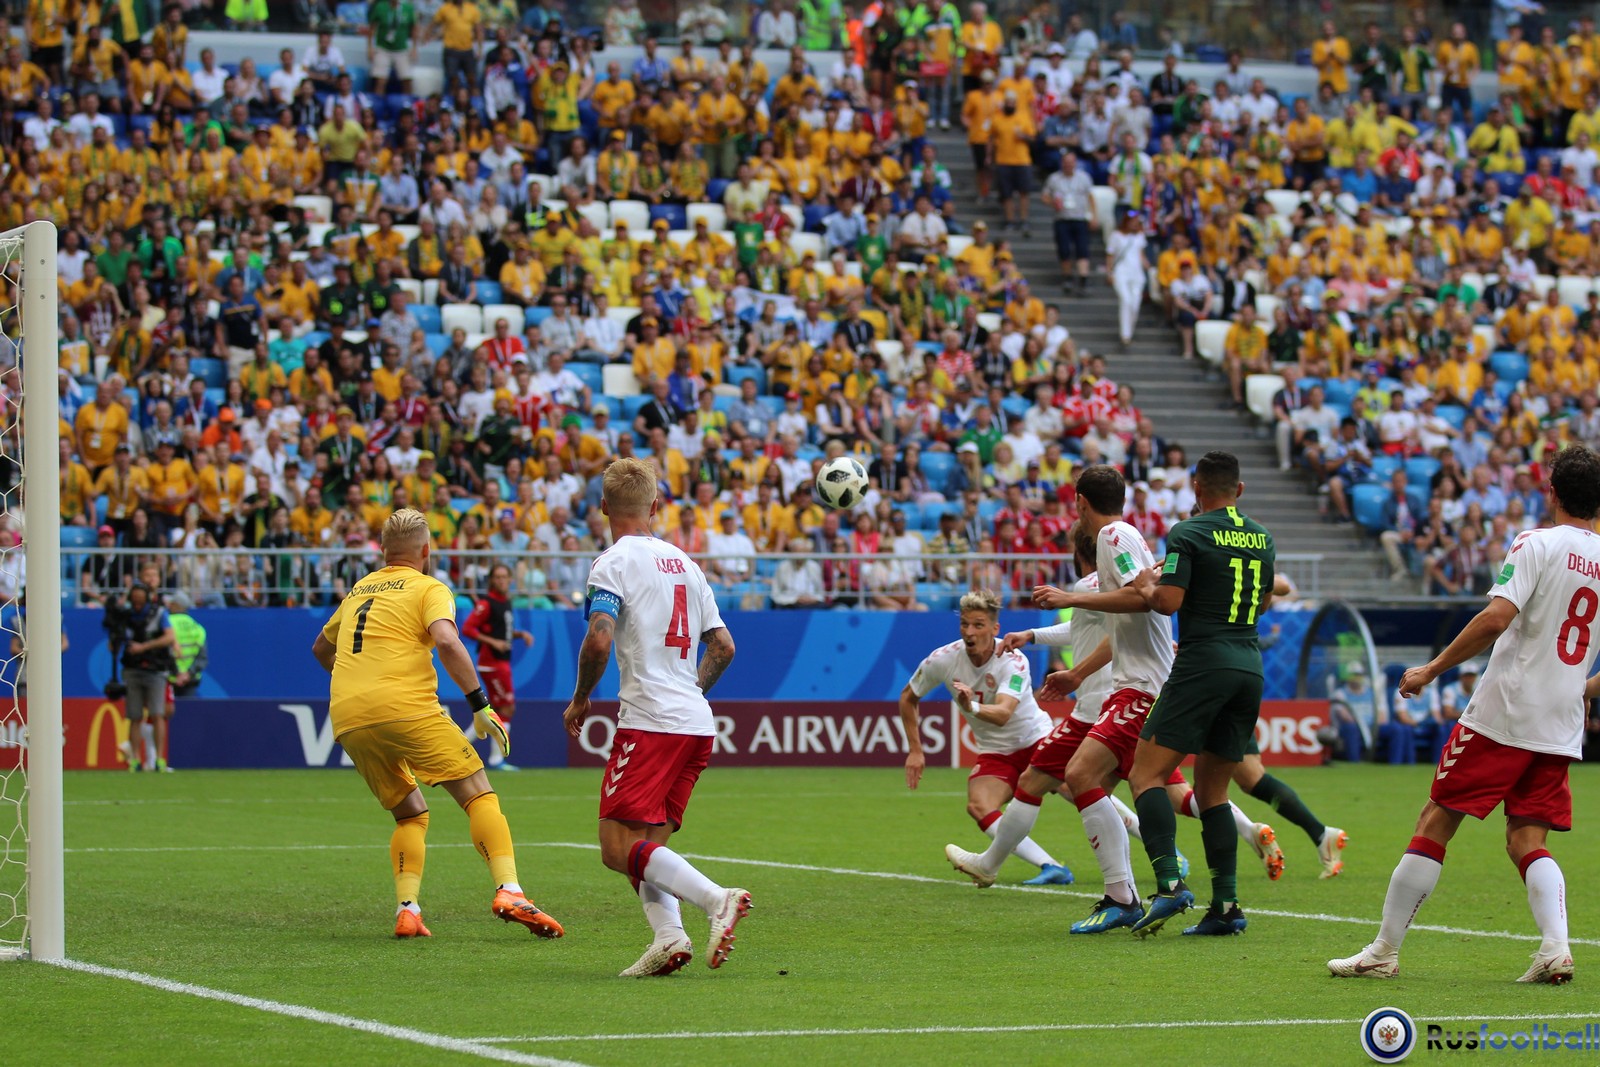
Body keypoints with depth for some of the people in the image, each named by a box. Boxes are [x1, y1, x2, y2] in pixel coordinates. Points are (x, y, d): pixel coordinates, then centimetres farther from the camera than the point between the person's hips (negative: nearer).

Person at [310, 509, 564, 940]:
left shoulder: (357, 591, 24)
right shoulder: (429, 588, 6)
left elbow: (321, 649, 39)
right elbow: (447, 642, -13)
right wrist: (481, 705, -9)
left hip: (347, 721, 6)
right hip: (406, 707, -6)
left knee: (411, 815, 19)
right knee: (479, 795, -3)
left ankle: (406, 909, 0)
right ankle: (509, 892, -21)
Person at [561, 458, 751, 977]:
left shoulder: (614, 563, -4)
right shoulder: (683, 562, 18)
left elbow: (599, 640, -18)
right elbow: (723, 646, 19)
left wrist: (580, 699, -2)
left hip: (650, 721, -8)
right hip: (697, 725, 8)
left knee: (619, 846, -10)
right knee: (648, 844, 11)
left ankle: (716, 899, -27)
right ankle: (668, 934, -11)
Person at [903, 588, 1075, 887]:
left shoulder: (1013, 661, -22)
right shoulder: (943, 660, -11)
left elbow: (1003, 714, -38)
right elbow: (908, 697, 7)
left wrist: (972, 707, -57)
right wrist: (915, 750, 5)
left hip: (1036, 737, -3)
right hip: (995, 752, 3)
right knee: (978, 807, -26)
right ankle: (1052, 868, -34)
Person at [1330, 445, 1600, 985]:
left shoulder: (1537, 544, -8)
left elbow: (1497, 618, -21)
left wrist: (1432, 670, -13)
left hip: (1502, 715, -5)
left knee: (1434, 824, 2)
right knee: (1527, 840, 10)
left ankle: (1384, 951, 5)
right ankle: (1556, 947, -12)